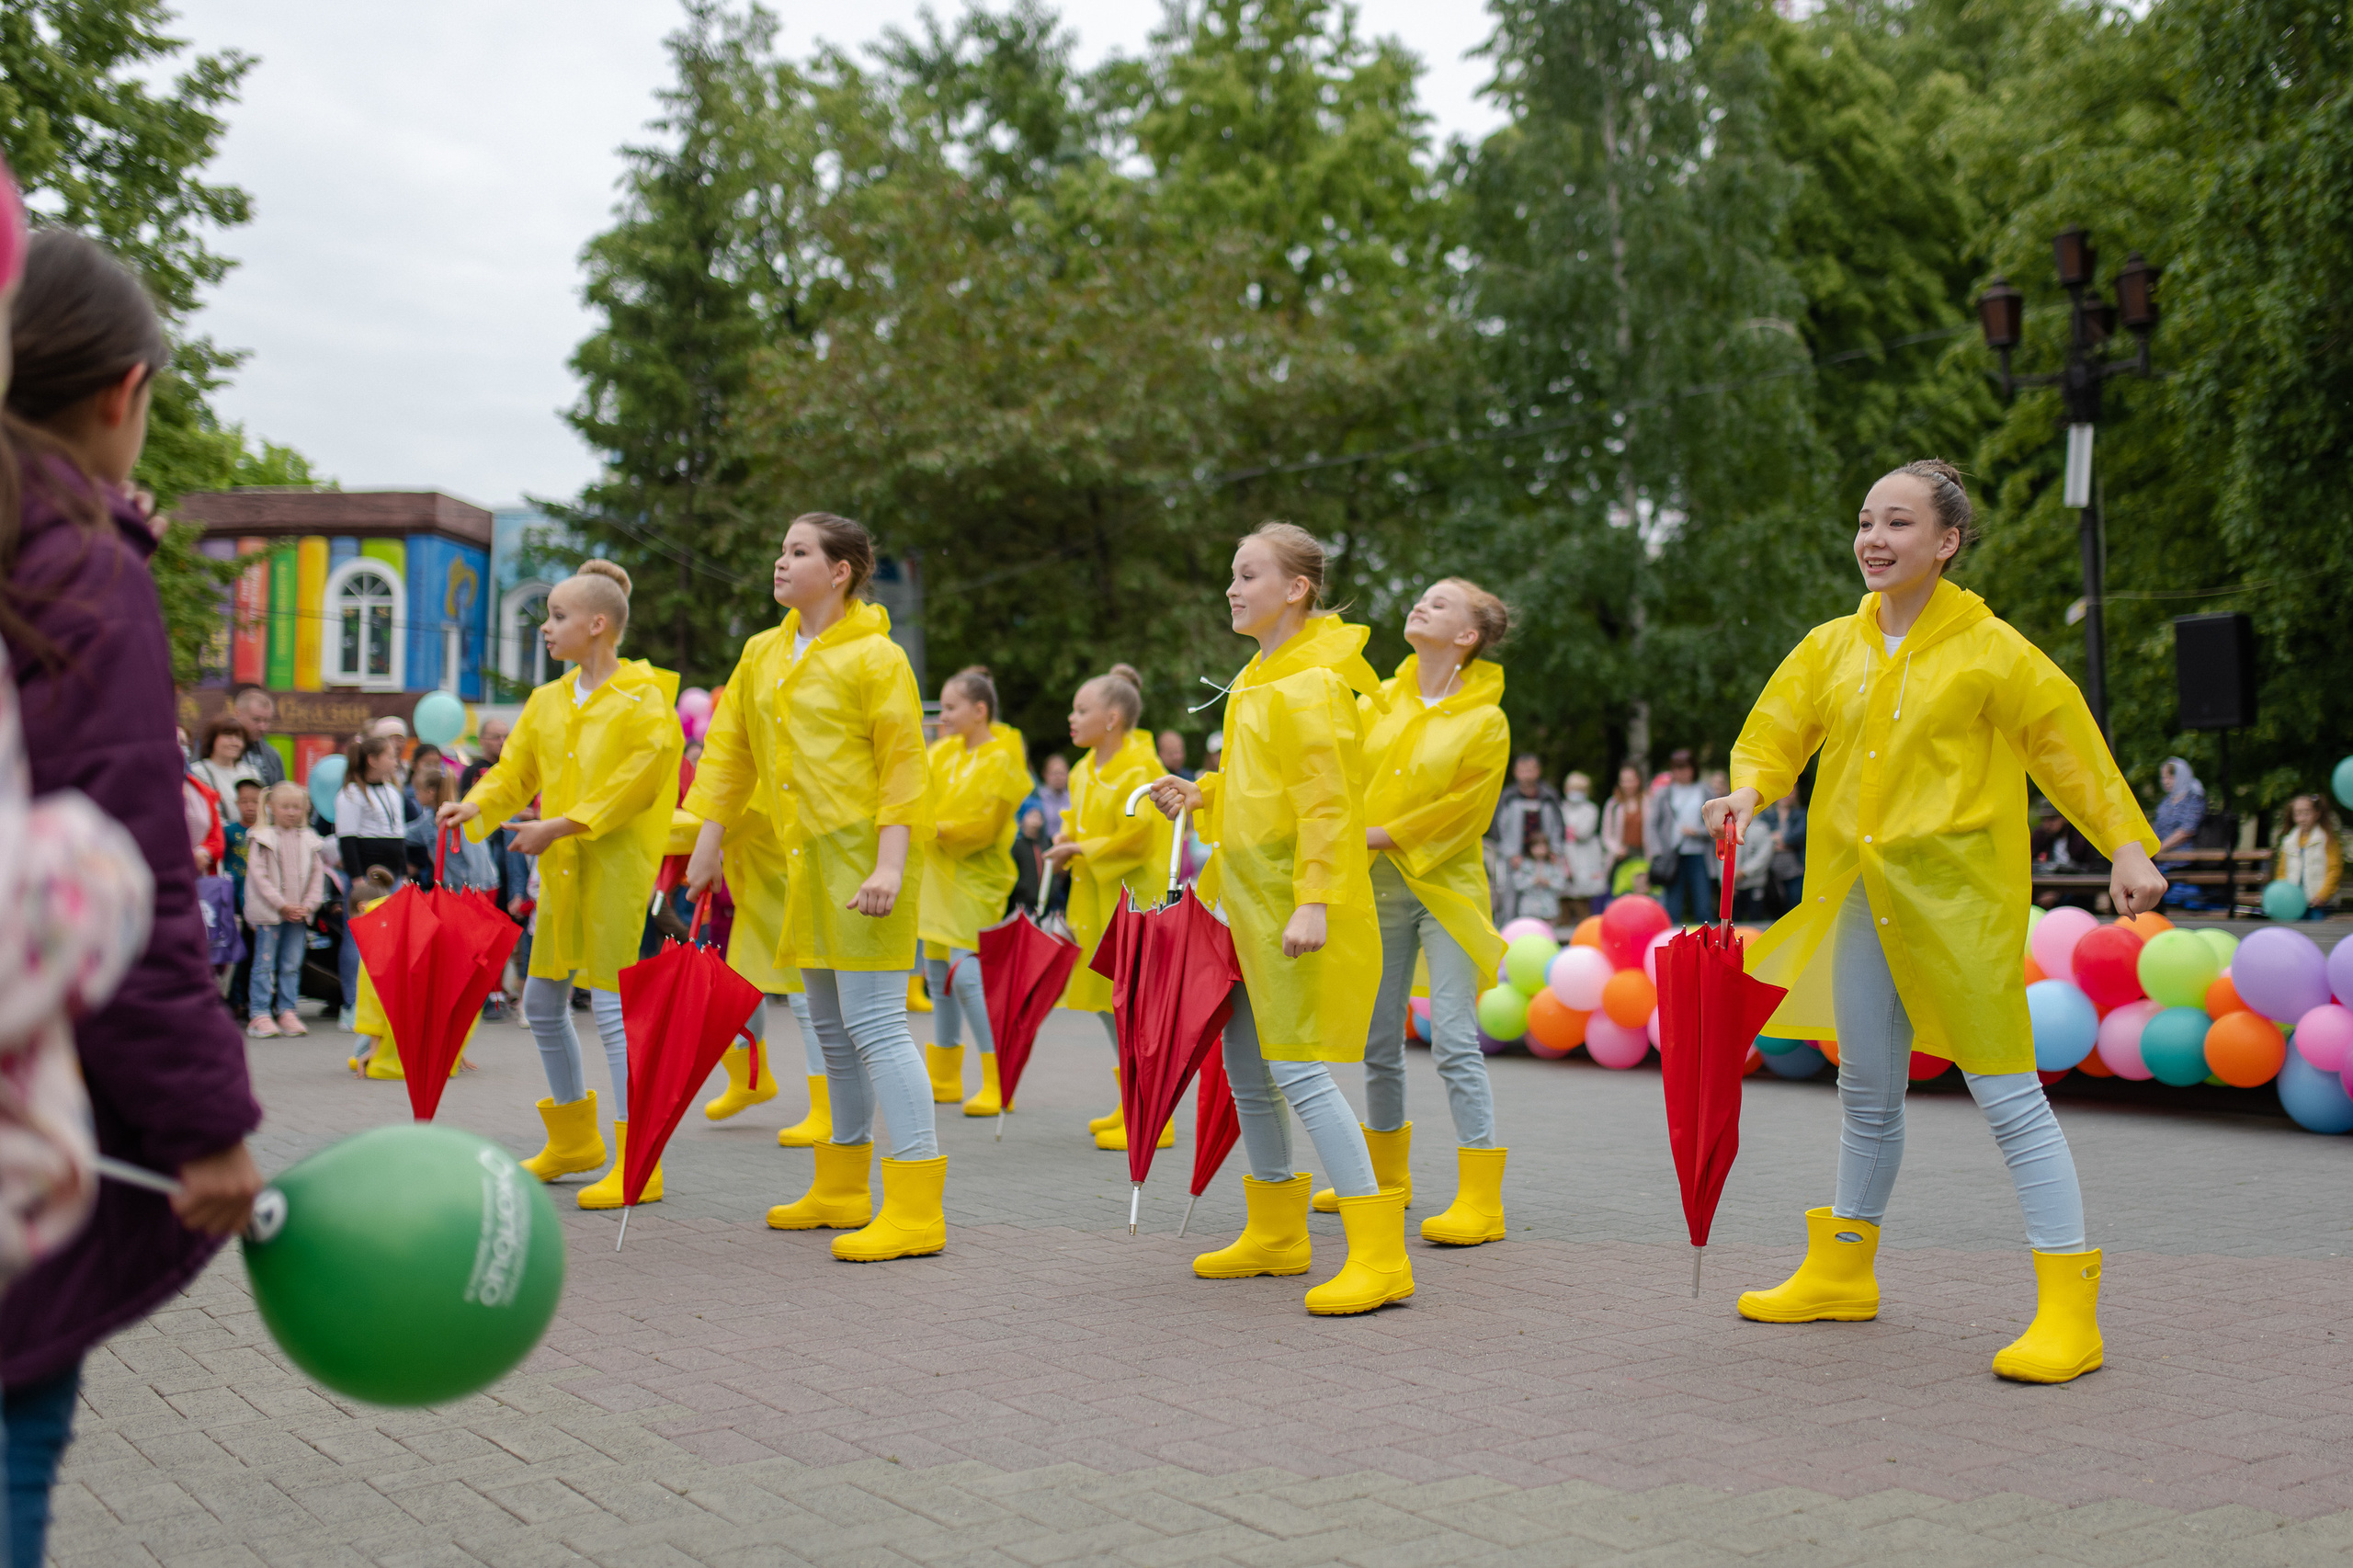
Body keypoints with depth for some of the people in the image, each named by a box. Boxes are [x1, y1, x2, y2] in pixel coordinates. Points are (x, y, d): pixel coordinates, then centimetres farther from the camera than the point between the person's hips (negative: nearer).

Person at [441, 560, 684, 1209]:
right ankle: (575, 1141, 31)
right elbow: (515, 771, 13)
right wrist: (473, 806, -6)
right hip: (560, 868, 8)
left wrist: (562, 824, -20)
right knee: (542, 1004, 14)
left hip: (616, 864, -8)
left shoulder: (644, 698, -8)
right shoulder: (547, 701, 13)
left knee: (611, 1006, -11)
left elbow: (636, 779, -16)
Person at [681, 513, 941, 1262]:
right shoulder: (766, 657, 13)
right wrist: (708, 837, 10)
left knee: (874, 1023, -12)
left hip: (862, 858, -8)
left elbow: (905, 769, -12)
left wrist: (889, 865, -20)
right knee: (830, 1026, 15)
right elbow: (732, 751, 18)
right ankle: (842, 1188, 27)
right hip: (807, 862, 8)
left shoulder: (875, 657, -8)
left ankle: (916, 1209, -10)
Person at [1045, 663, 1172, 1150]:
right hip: (1095, 902, 9)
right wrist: (1064, 844, 3)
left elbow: (1137, 839, -20)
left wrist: (1080, 850, -15)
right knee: (1105, 1003, 14)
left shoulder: (1141, 769, -15)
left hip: (1133, 900, -9)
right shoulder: (1086, 768, 12)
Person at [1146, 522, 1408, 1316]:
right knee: (1244, 1064, 14)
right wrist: (1200, 795, 10)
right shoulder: (1258, 678, 15)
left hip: (1293, 900, -10)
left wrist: (1313, 903, -26)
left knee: (1298, 1070, -13)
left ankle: (1380, 1254, -10)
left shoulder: (1312, 684, -13)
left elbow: (1327, 804, -20)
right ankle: (1278, 1233, 28)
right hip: (1247, 894, 10)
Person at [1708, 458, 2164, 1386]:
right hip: (1859, 894, 5)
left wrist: (2128, 848, -10)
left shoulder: (1989, 649, -5)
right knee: (1868, 1093, 17)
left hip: (1957, 895, -5)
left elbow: (2069, 745, -3)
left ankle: (2069, 1307, -3)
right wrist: (1750, 789, -8)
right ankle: (1843, 1270, 32)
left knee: (2006, 1094, -7)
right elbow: (1774, 735, 13)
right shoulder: (1831, 648, 7)